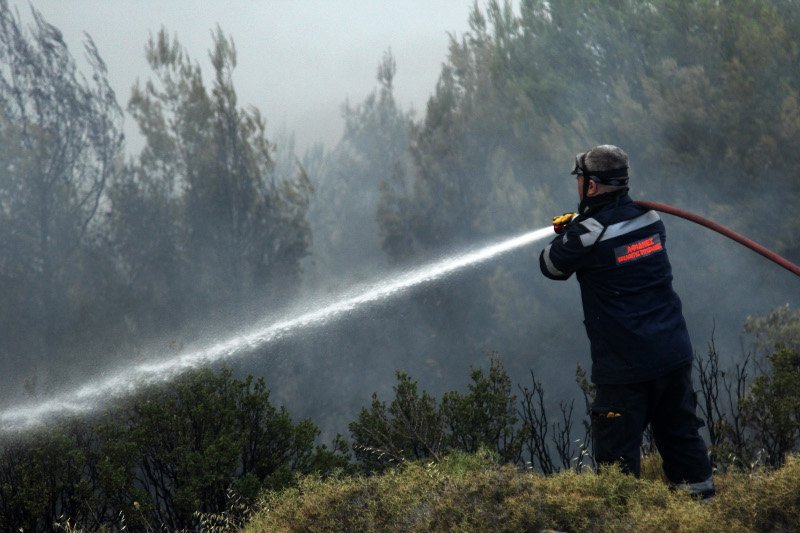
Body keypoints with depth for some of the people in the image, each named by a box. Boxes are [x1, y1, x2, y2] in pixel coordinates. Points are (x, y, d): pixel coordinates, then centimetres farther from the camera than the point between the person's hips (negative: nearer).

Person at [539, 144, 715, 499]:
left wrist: (567, 233, 21)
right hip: (674, 355, 7)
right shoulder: (651, 219, 5)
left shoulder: (588, 234, -14)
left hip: (625, 366, -7)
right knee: (682, 436, 17)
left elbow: (551, 266, 4)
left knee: (618, 455, 0)